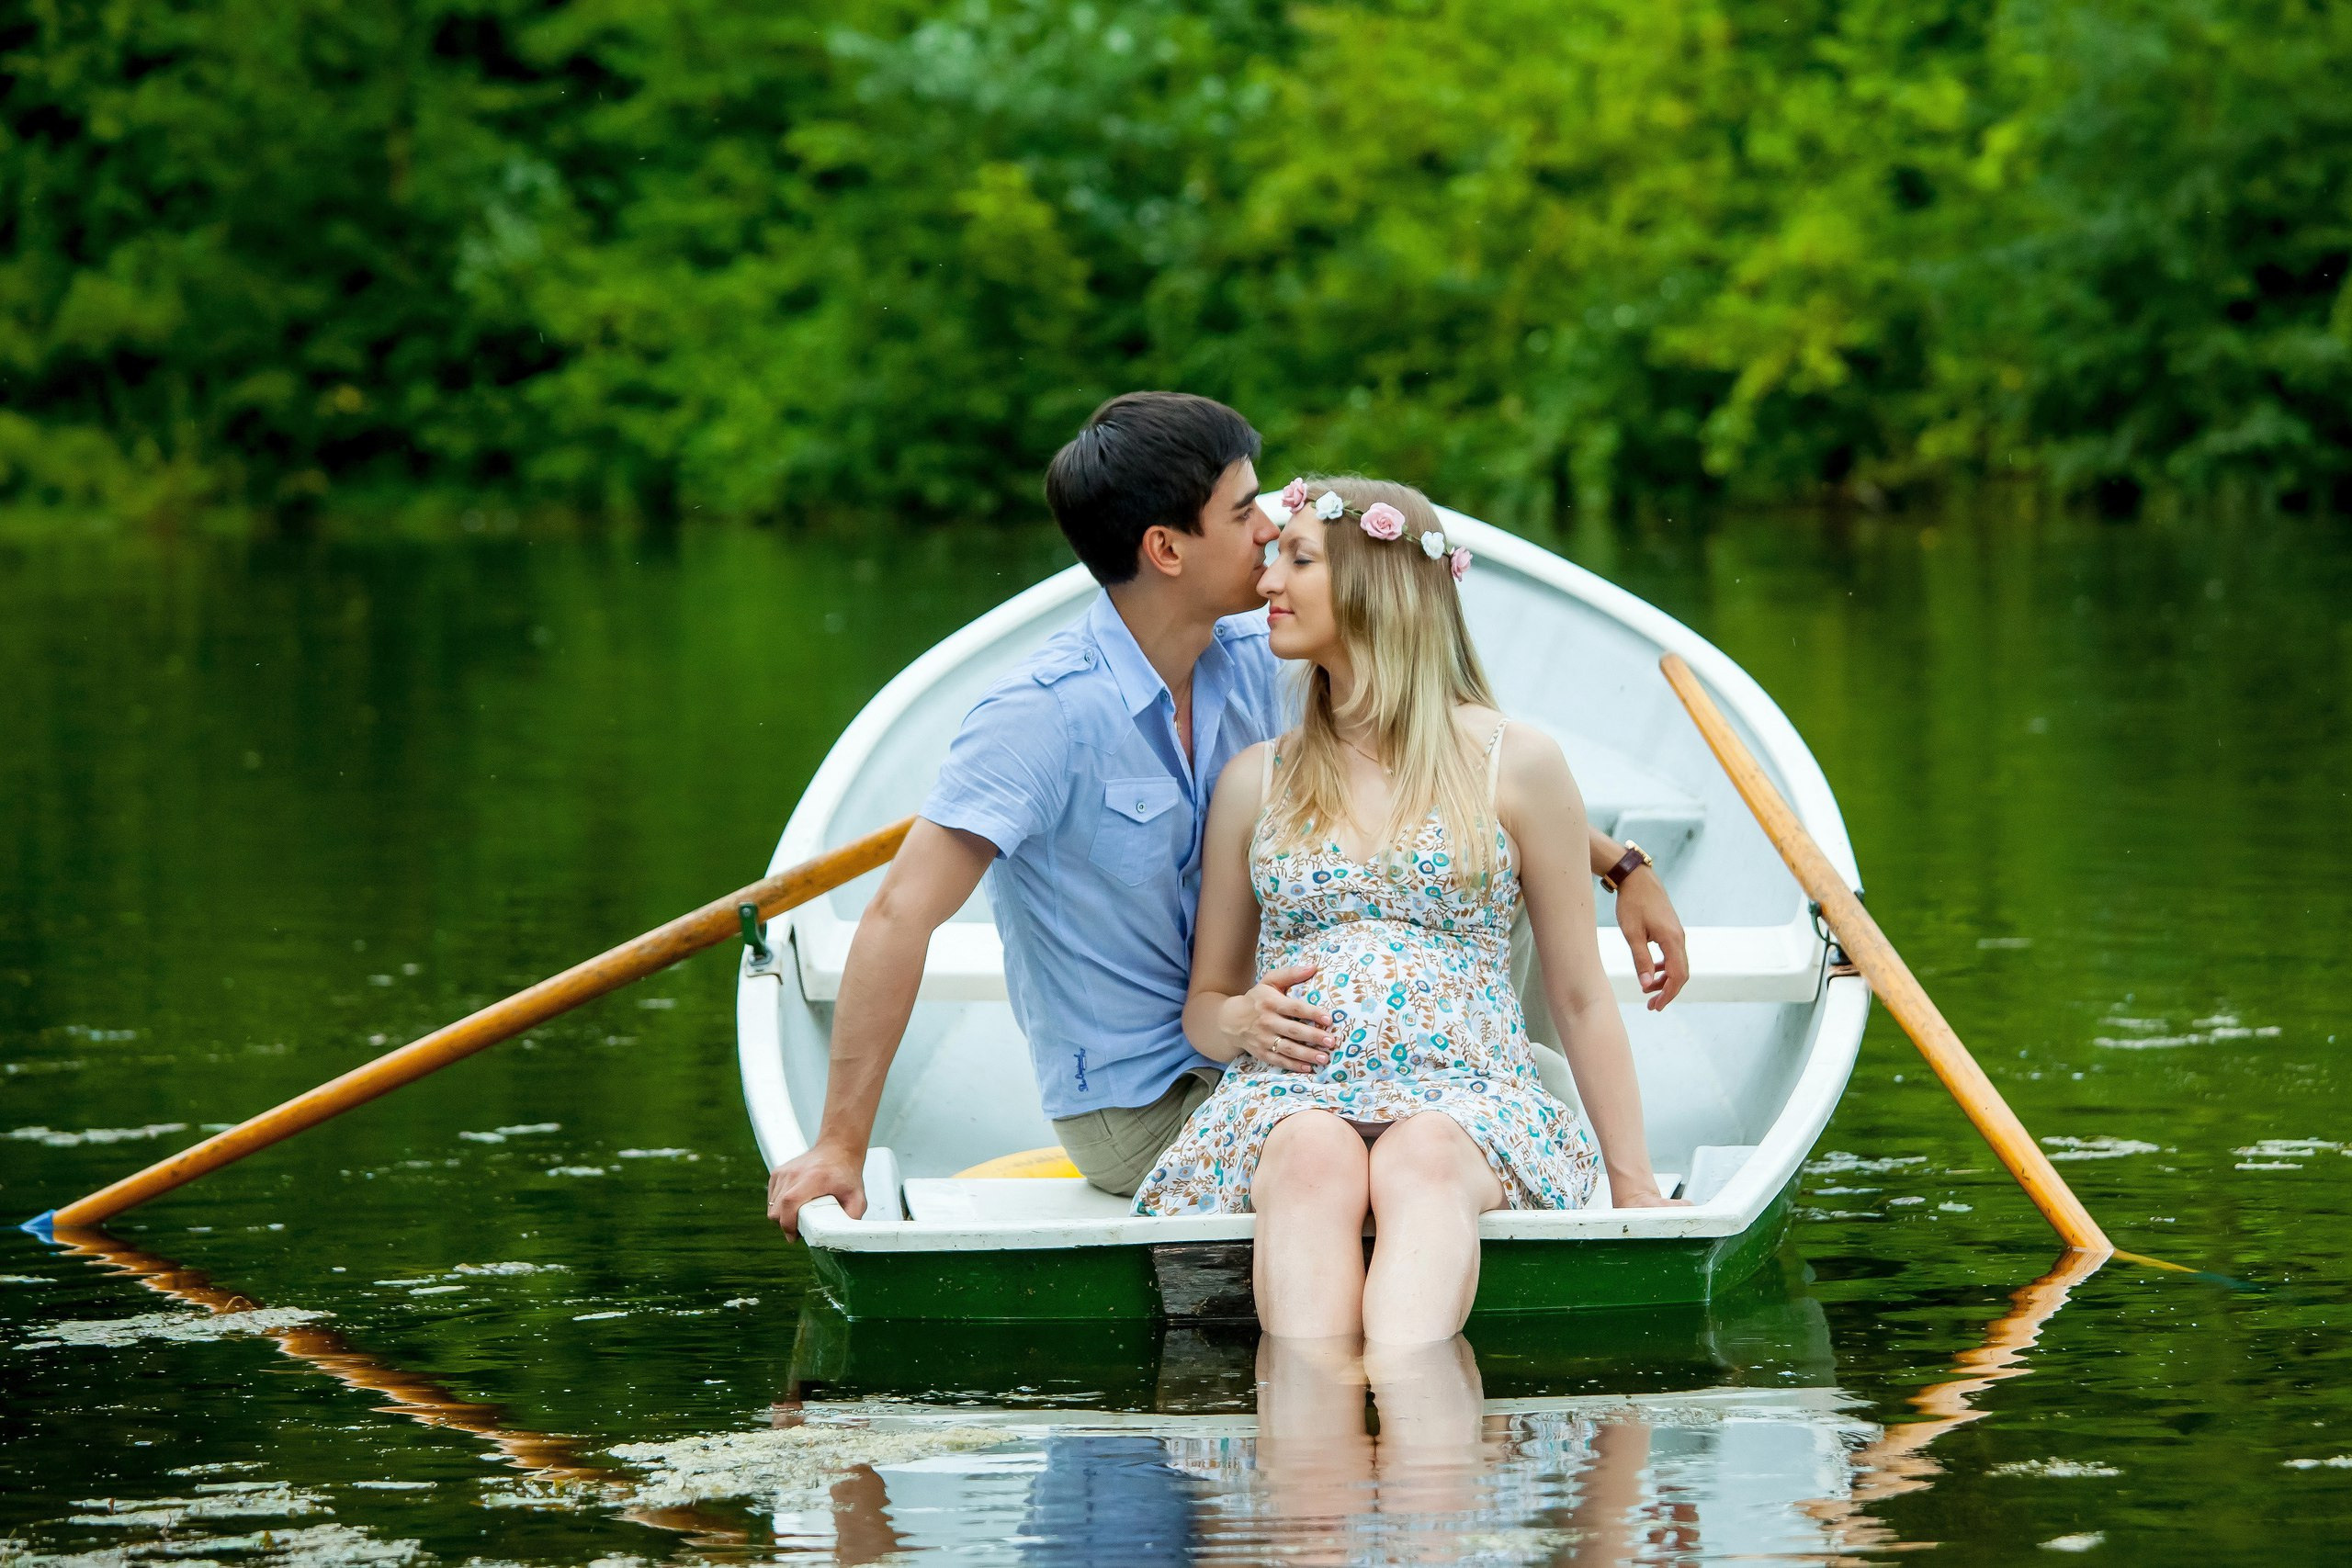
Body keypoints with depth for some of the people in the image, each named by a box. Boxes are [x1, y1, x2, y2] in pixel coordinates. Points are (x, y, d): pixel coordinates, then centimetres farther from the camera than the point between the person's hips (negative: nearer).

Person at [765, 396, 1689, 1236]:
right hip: (1137, 1114, -7)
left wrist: (1619, 864, 4)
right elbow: (902, 915, -26)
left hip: (1243, 1054, 7)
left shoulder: (1256, 663, -1)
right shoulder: (1049, 713, -22)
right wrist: (840, 1149, -29)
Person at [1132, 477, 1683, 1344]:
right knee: (1313, 1157, -36)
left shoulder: (1516, 766, 12)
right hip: (1287, 1097, 2)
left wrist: (1635, 1185, 5)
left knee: (1422, 1159, -38)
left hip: (1465, 1091, -2)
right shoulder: (1255, 780, 19)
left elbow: (1581, 997, 13)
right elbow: (1203, 1003, 25)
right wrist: (1240, 1020, -1)